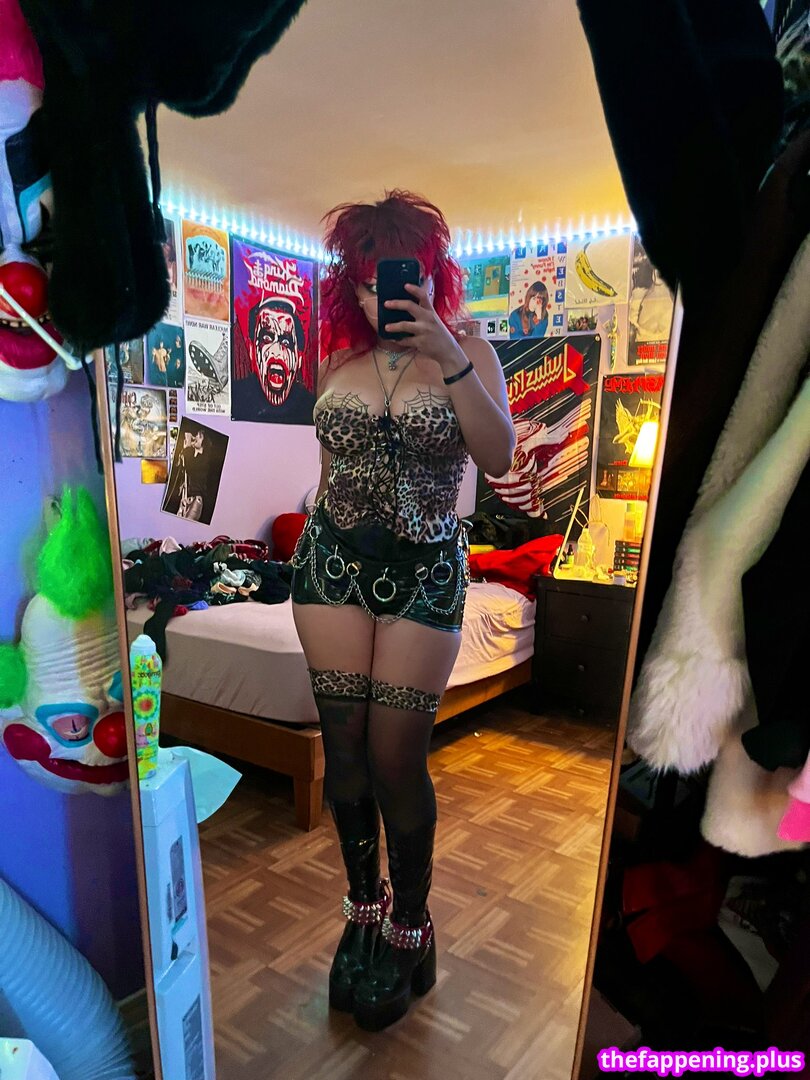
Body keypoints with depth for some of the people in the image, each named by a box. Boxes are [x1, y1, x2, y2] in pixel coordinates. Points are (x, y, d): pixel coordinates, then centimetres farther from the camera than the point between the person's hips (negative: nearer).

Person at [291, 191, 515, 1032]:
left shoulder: (469, 353, -1)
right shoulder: (339, 361, 7)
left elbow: (499, 457, -15)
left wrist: (448, 357, -22)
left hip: (425, 571, -3)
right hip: (335, 562, 3)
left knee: (396, 756, -1)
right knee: (343, 745, 7)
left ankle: (410, 927, 23)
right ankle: (363, 908, 29)